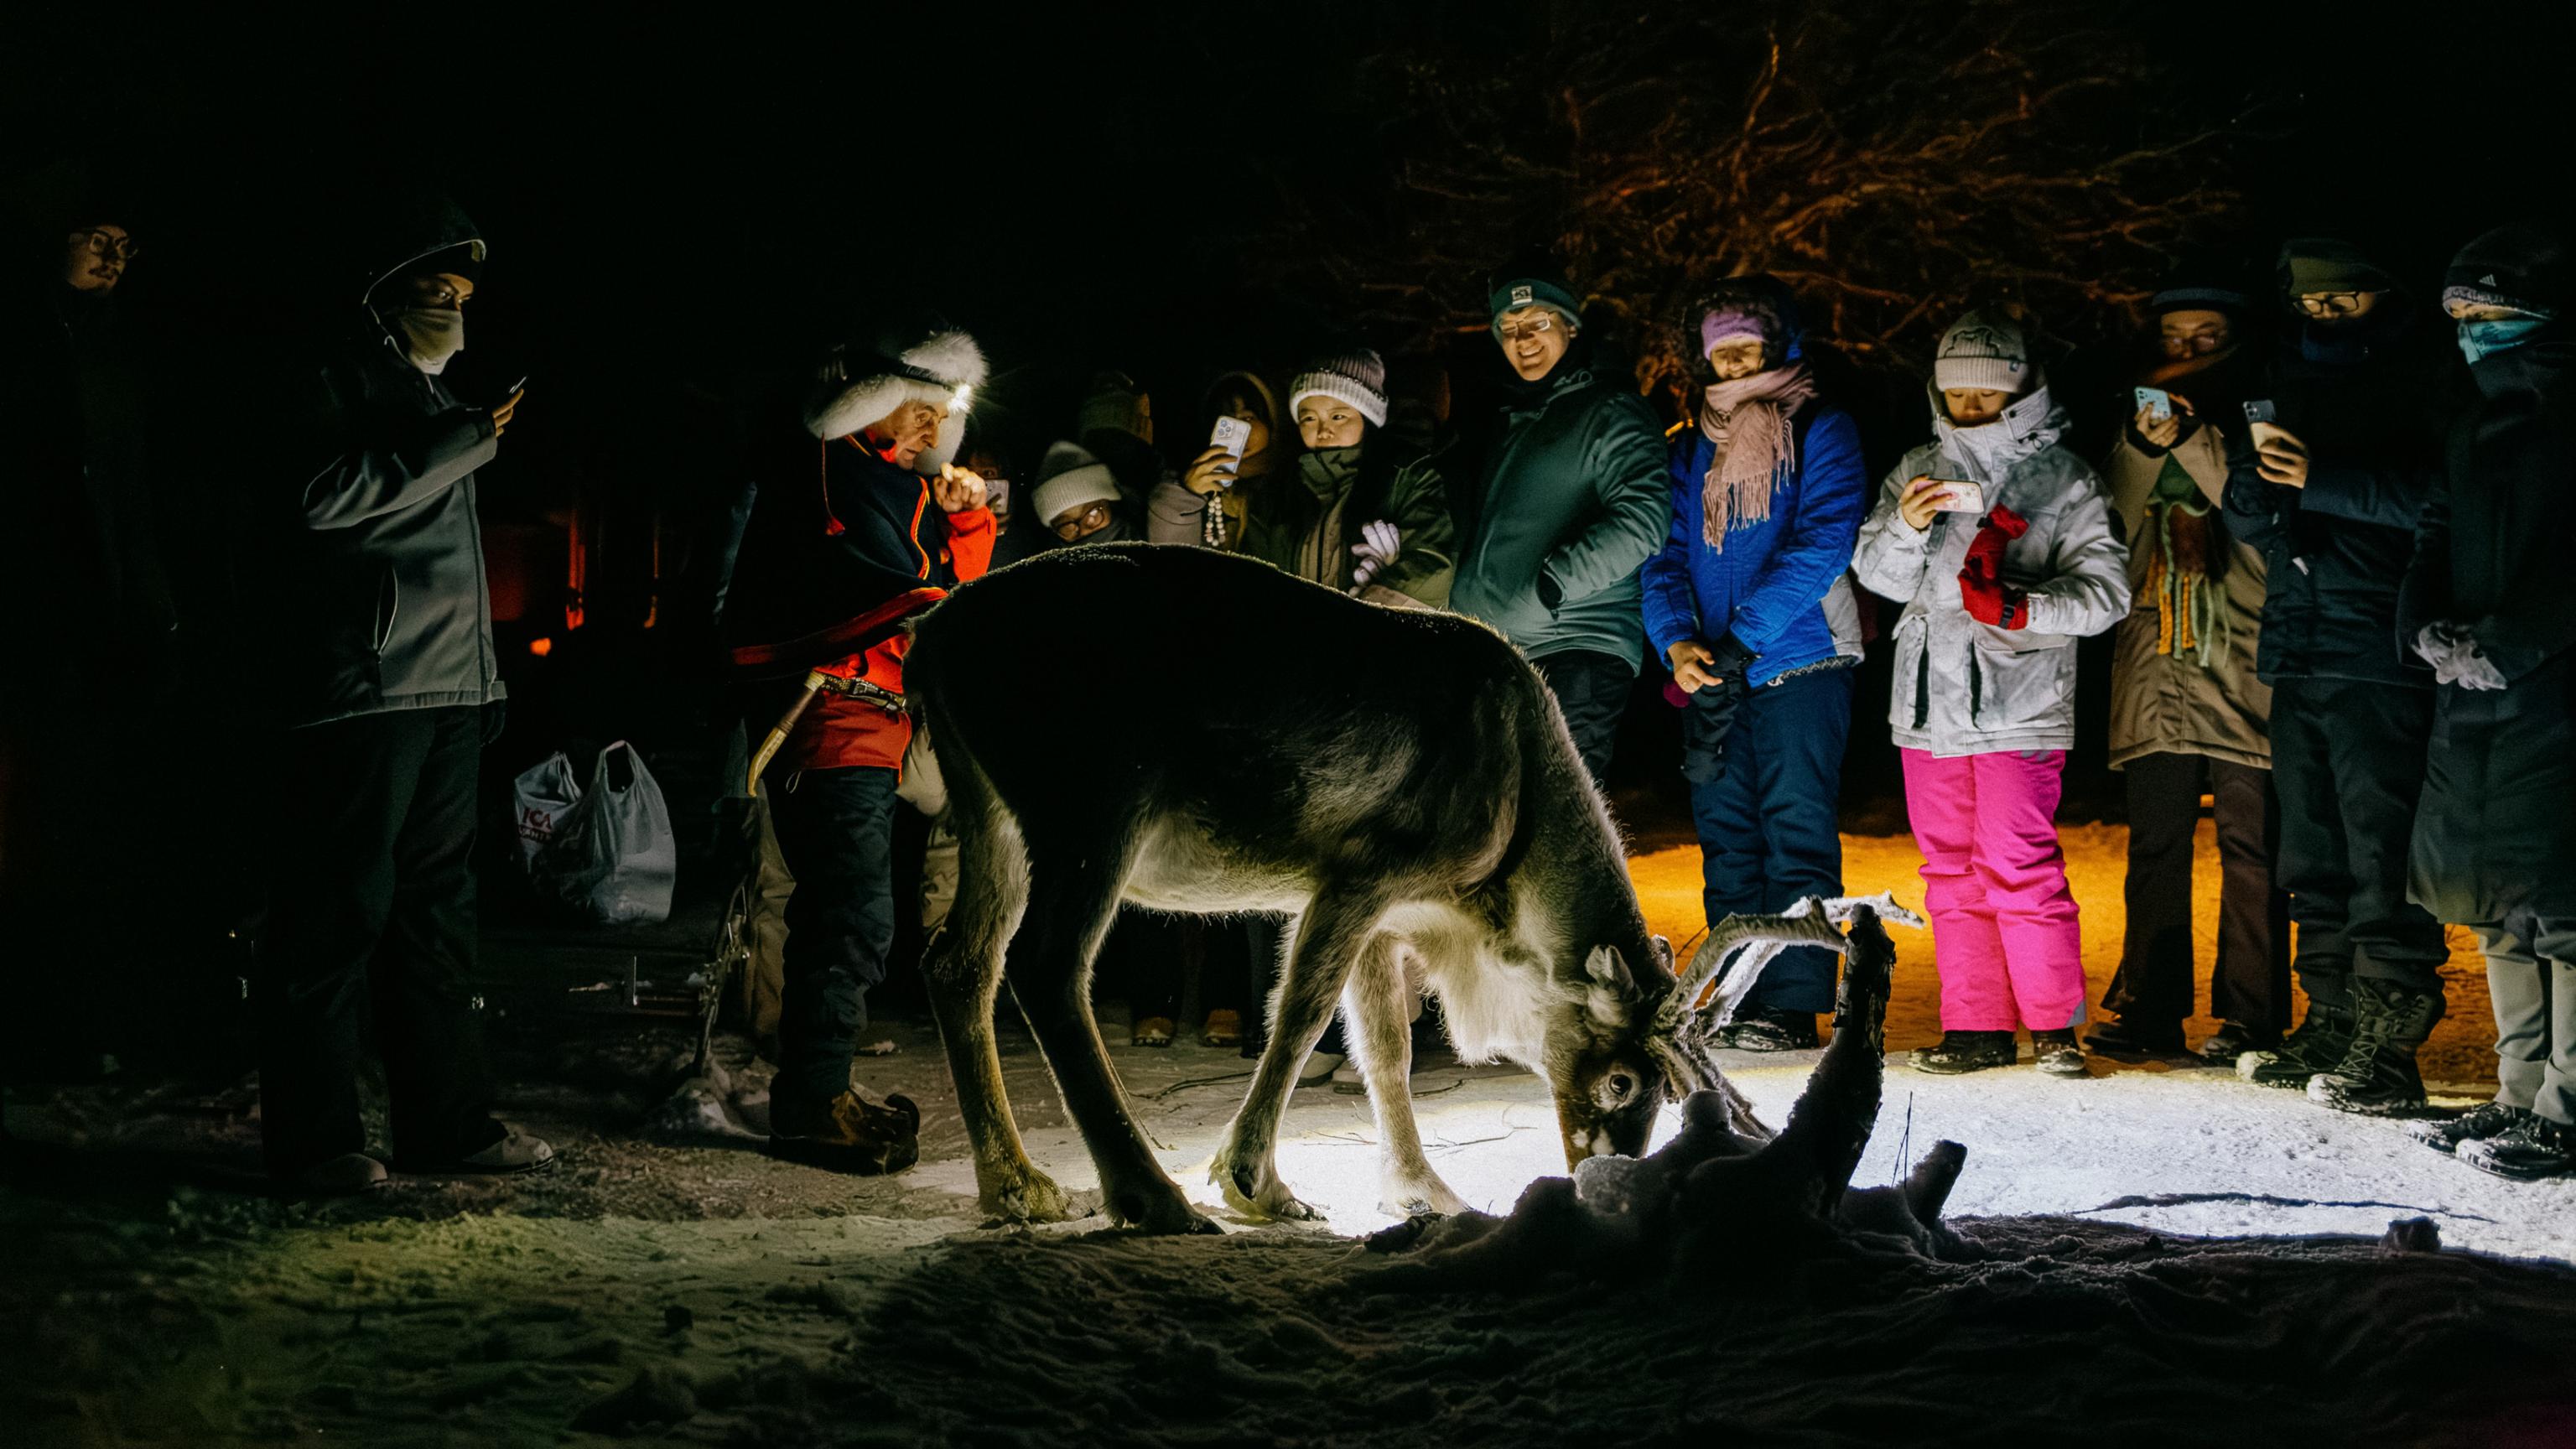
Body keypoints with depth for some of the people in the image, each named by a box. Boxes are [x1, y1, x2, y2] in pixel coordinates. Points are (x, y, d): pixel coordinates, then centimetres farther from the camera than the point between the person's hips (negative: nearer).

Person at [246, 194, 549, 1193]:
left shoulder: (432, 393, 24)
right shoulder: (342, 380, -4)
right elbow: (319, 494, -22)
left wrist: (482, 677, 24)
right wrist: (459, 444, -20)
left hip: (447, 689, 9)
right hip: (364, 687, -9)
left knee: (436, 906, 11)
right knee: (339, 905, -7)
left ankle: (446, 1121, 16)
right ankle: (312, 1136, -3)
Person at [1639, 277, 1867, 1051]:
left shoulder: (1820, 430, 1)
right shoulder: (1693, 448, 17)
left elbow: (1821, 544, -10)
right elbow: (1667, 552, 10)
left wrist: (1742, 638, -17)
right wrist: (1677, 641, -9)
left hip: (1799, 665, -5)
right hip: (1711, 677, 5)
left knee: (1796, 837, -7)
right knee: (1727, 841, 6)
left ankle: (1792, 1004, -7)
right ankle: (1740, 1001, 10)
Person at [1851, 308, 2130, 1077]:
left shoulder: (2063, 479, 0)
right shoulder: (1920, 470, 13)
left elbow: (2105, 588, -6)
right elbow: (1877, 573, 10)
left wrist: (2021, 607, -23)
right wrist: (1906, 528, -11)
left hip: (2019, 702, -5)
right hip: (1931, 700, 5)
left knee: (2017, 864, -10)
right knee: (1951, 869, 8)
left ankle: (2054, 1025, 1)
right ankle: (1976, 1027, 14)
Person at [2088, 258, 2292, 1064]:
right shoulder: (2138, 418, 18)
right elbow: (2112, 529, 9)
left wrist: (2196, 441, -14)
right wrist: (2145, 448, -6)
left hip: (2244, 659, -4)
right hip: (2157, 660, 4)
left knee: (2250, 845, -4)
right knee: (2155, 843, 3)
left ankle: (2249, 1018, -2)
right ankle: (2150, 1010, 7)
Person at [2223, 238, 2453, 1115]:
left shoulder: (2416, 389, 2)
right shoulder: (2289, 384, 20)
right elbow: (2250, 524, 20)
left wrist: (2324, 481, -18)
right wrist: (2256, 466, -1)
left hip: (2376, 656, -7)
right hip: (2297, 657, 7)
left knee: (2381, 852, -11)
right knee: (2315, 856, 10)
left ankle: (2388, 1046, -12)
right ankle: (2332, 1023, 17)